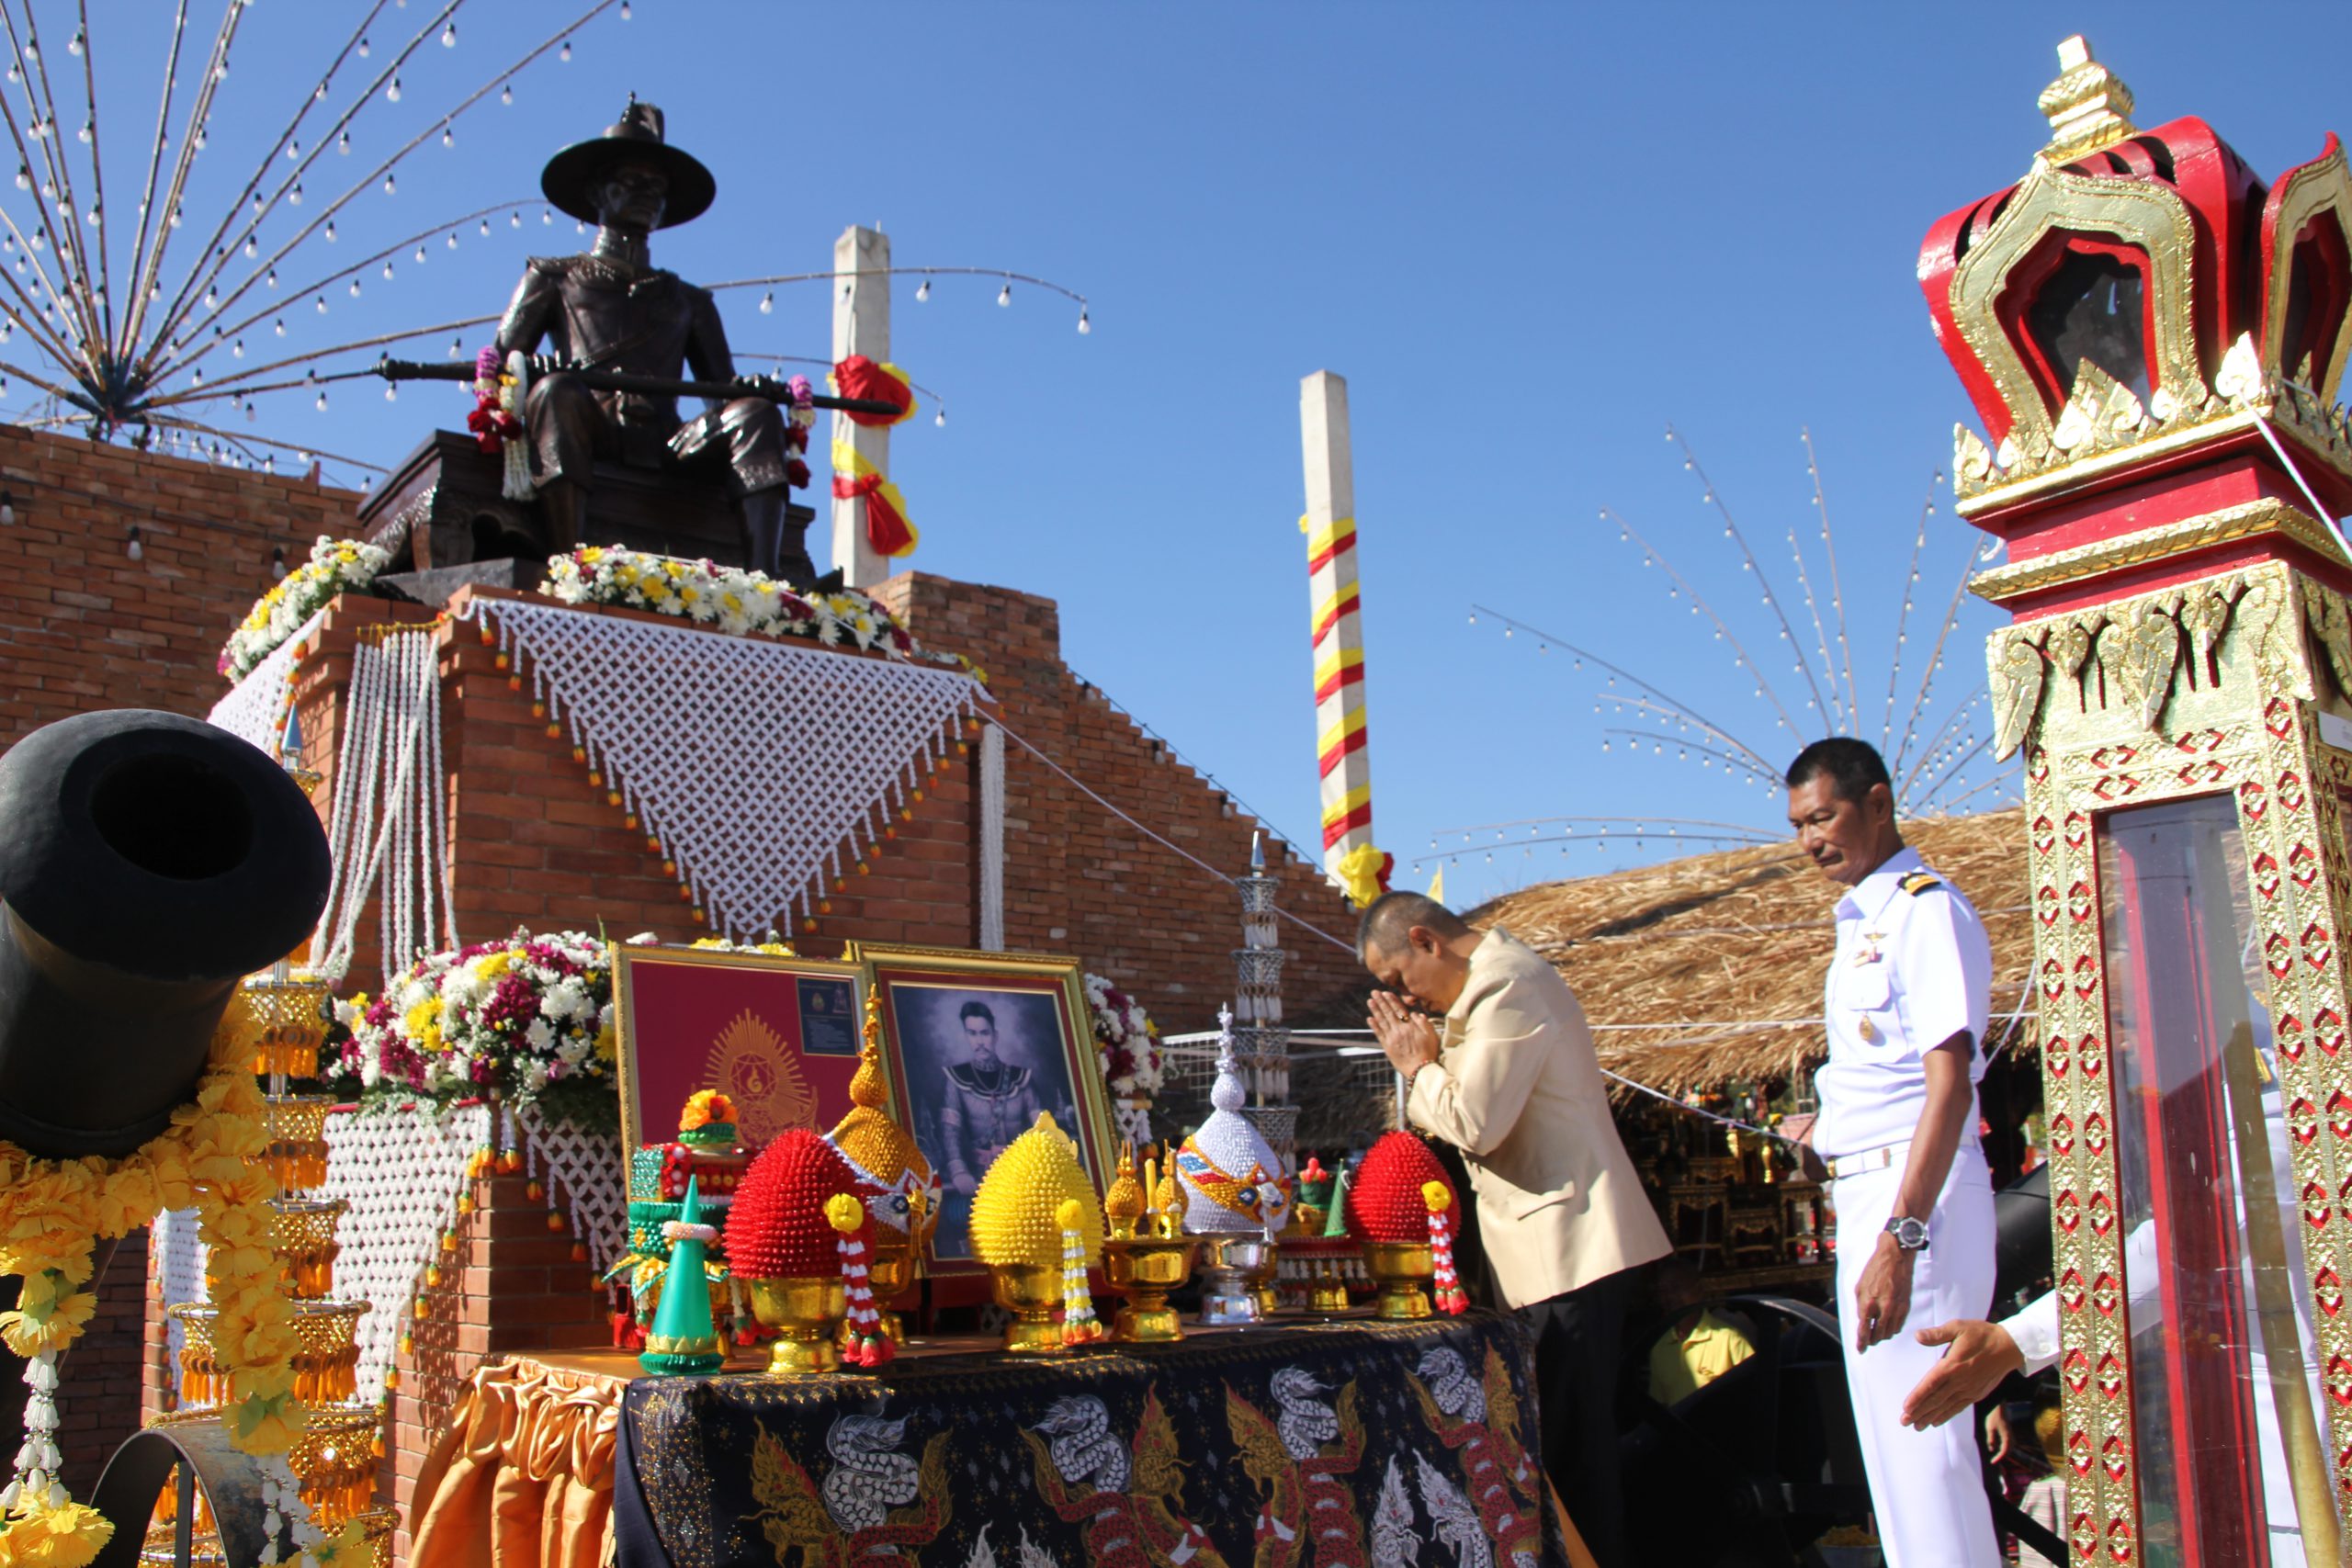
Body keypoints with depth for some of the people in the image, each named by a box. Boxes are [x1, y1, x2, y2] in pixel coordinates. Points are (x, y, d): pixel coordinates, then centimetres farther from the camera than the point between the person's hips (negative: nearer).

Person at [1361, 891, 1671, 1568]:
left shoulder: (1508, 988, -16)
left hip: (1568, 1250, -11)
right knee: (1568, 1436, 13)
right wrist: (1429, 1058, 4)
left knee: (1571, 1443, -5)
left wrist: (1418, 1064, -6)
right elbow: (1481, 1109, 19)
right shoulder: (1500, 977, 17)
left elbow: (1475, 1123, -22)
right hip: (1556, 1250, 11)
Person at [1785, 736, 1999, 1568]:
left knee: (1921, 1435, -5)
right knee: (1887, 1434, 15)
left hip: (1917, 1197, -10)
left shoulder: (1926, 910, -14)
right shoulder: (1860, 919, 16)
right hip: (1864, 1191, 10)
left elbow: (1950, 1086, -21)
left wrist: (1899, 1239, -25)